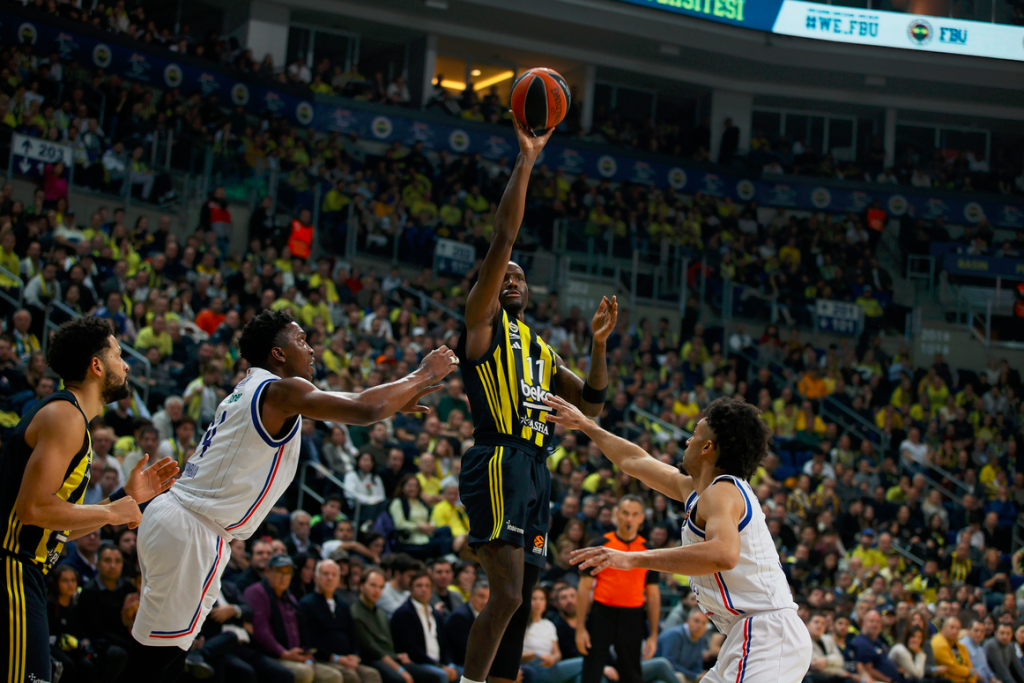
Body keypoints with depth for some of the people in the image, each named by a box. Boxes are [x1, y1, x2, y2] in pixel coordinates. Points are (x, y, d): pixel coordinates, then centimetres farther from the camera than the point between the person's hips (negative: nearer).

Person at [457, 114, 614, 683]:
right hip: (499, 461, -8)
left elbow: (591, 404, 21)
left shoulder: (543, 351, 27)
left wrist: (600, 343, 8)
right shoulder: (483, 323, 6)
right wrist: (525, 163, -5)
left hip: (536, 471, 8)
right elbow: (503, 240, -4)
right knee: (508, 593, -20)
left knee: (520, 604, 5)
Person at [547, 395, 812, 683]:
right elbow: (635, 461, 35)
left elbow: (724, 554, -32)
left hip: (767, 633, -11)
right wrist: (585, 425, 45)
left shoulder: (723, 491, -11)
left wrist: (633, 559, -31)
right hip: (752, 636, 11)